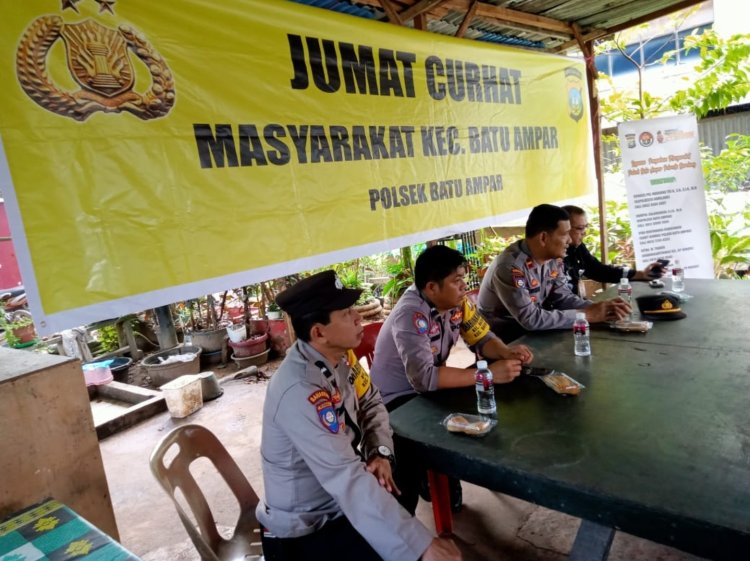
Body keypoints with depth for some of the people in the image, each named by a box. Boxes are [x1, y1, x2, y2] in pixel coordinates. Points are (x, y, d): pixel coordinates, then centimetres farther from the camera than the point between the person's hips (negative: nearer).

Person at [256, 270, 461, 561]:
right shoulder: (299, 392, -33)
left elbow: (370, 403, 5)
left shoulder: (339, 355, -7)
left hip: (337, 499, 8)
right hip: (305, 529, -8)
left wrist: (381, 453, -13)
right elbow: (348, 480, -37)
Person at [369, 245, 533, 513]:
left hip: (430, 389, 8)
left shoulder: (457, 302, -8)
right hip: (395, 401, -7)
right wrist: (488, 373, -39)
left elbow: (483, 338, 2)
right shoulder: (411, 315, -31)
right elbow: (423, 378, -41)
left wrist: (507, 353, -21)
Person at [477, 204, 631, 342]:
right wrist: (586, 315, -26)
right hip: (503, 339, -7)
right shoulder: (510, 267, -30)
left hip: (532, 331, 7)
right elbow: (530, 319, -32)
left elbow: (562, 298, 2)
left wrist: (595, 308, -17)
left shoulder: (554, 258, -4)